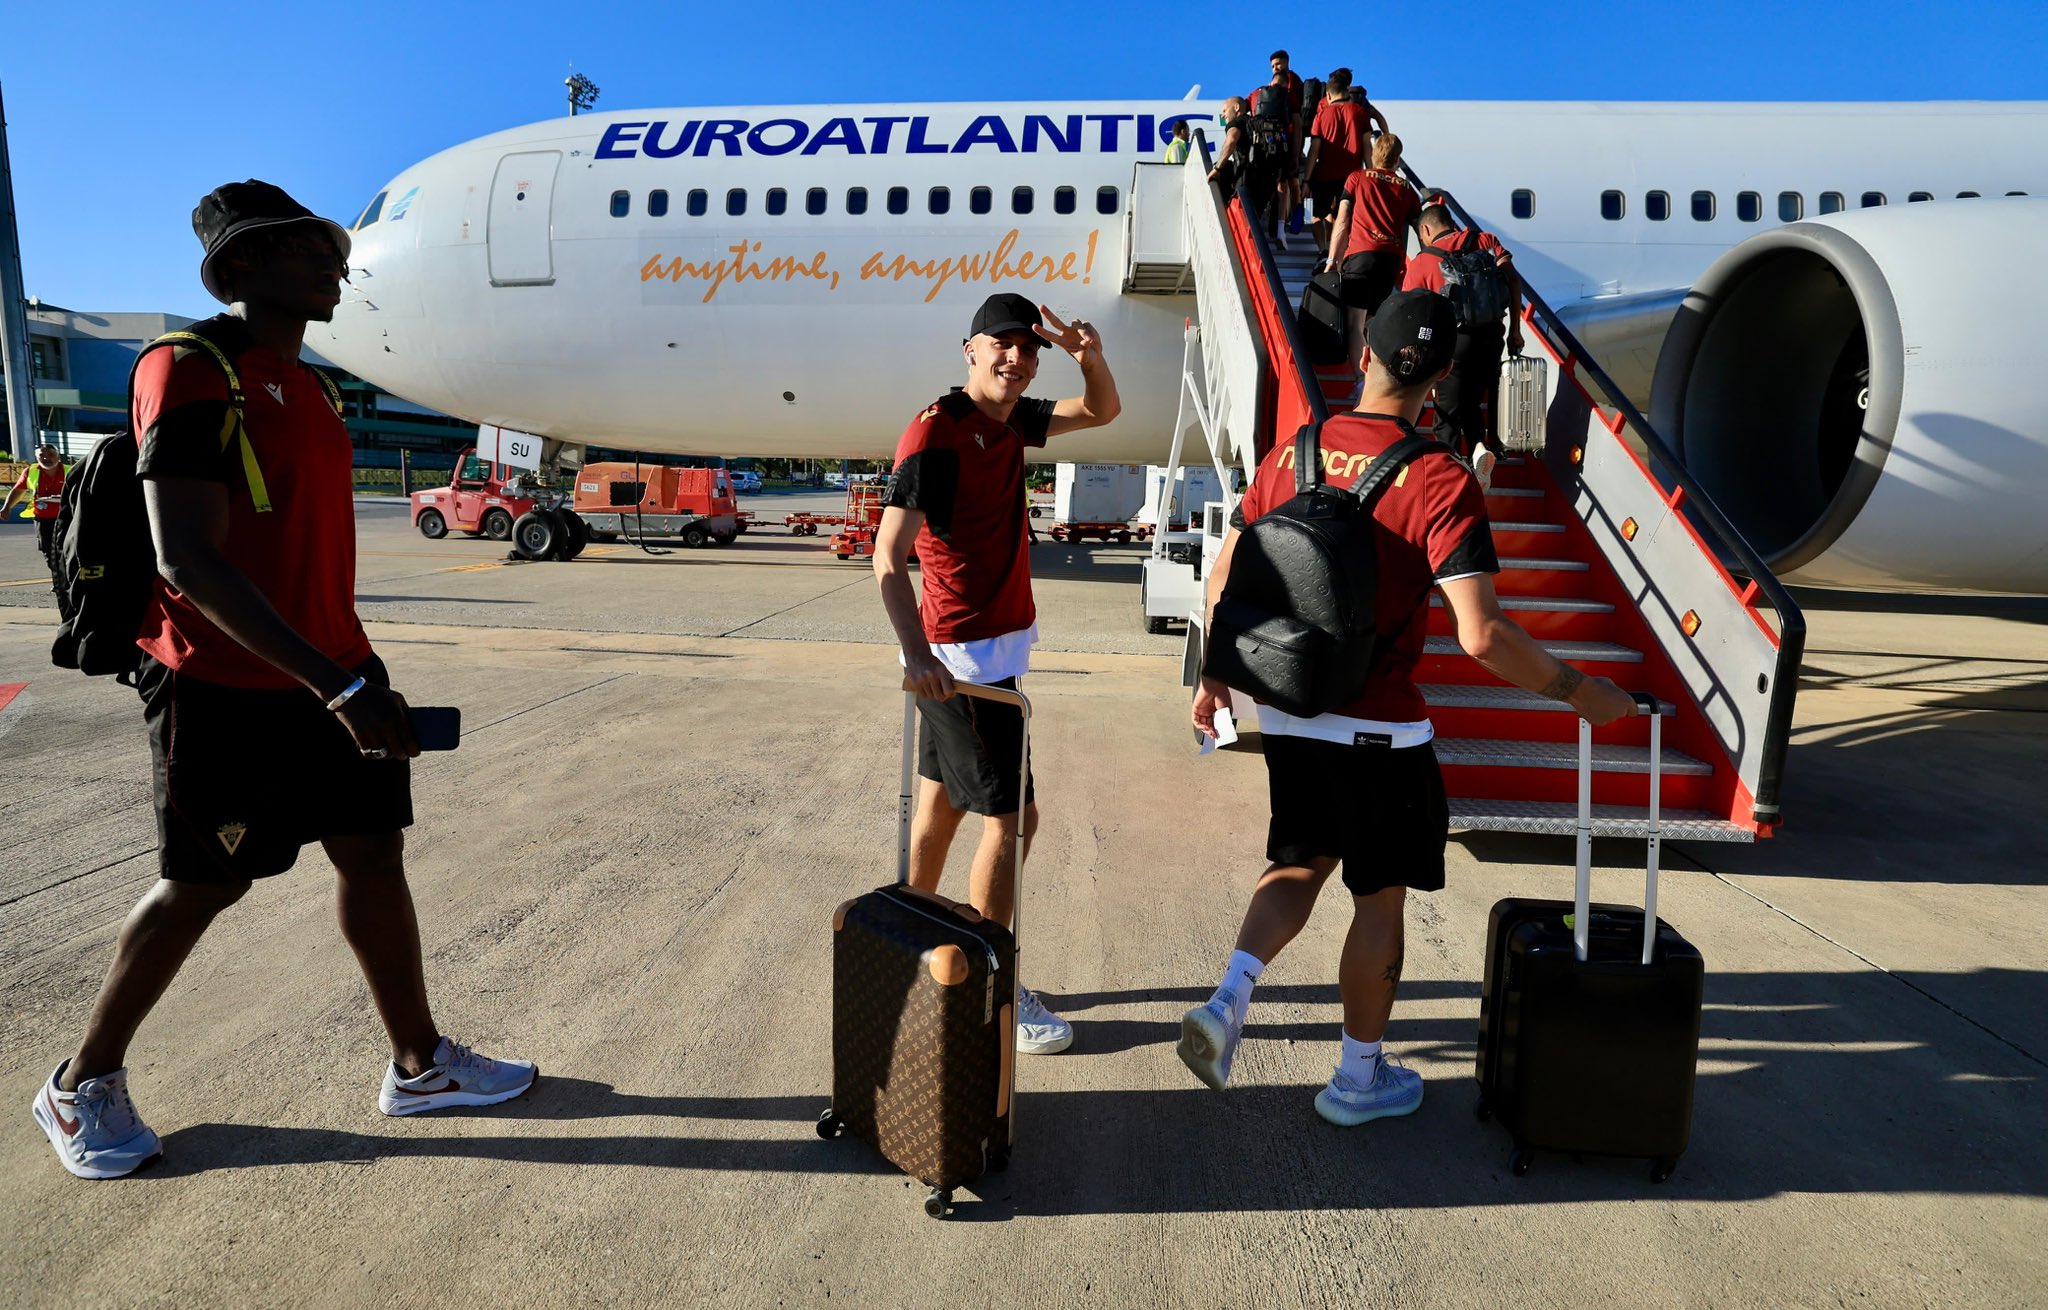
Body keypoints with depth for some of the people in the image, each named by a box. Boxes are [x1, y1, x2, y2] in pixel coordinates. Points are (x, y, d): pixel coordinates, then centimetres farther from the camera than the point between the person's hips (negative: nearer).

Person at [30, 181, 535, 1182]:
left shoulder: (304, 387, 12)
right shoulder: (190, 372, -15)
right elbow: (189, 560, -25)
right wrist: (340, 687, -31)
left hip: (328, 670, 8)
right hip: (227, 687, -8)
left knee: (374, 849, 8)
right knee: (203, 884, 5)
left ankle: (420, 1064, 21)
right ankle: (83, 1084, 30)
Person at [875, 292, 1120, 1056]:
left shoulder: (1013, 421, 7)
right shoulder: (935, 433, -17)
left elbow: (1102, 412, 20)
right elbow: (888, 556, -25)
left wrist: (1091, 357, -2)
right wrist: (916, 654, -37)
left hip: (997, 644, 9)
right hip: (962, 659, -9)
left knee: (942, 803, 17)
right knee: (1010, 819, -5)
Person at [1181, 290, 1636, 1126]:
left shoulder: (1290, 453, -2)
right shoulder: (1441, 481, -16)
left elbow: (1223, 578, 3)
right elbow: (1481, 634, -24)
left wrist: (1214, 676, 17)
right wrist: (1578, 692, -8)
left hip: (1288, 713, 5)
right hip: (1377, 729, -4)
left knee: (1300, 864, 24)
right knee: (1381, 898, 13)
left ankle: (1227, 999, 5)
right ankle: (1359, 1078, 28)